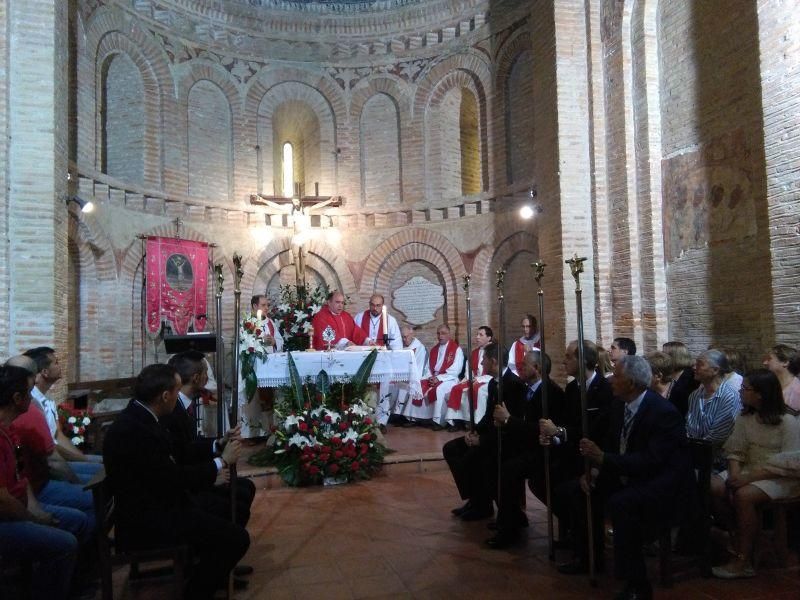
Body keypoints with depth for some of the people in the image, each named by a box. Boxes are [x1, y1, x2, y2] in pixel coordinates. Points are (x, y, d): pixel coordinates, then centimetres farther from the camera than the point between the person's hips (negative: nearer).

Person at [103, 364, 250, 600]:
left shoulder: (137, 417, 3)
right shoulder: (135, 430, -28)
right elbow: (175, 479, -23)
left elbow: (174, 456, 11)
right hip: (146, 522, -10)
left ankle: (211, 573, 35)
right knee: (236, 538, -14)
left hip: (153, 506, 10)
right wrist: (221, 461, -10)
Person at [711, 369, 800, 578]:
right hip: (750, 472, 6)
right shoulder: (745, 418, 7)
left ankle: (743, 561, -21)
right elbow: (735, 451, 5)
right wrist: (735, 475, -16)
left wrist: (749, 477, -25)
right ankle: (744, 534, -2)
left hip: (781, 478, -6)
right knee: (714, 487, -20)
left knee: (743, 495, -32)